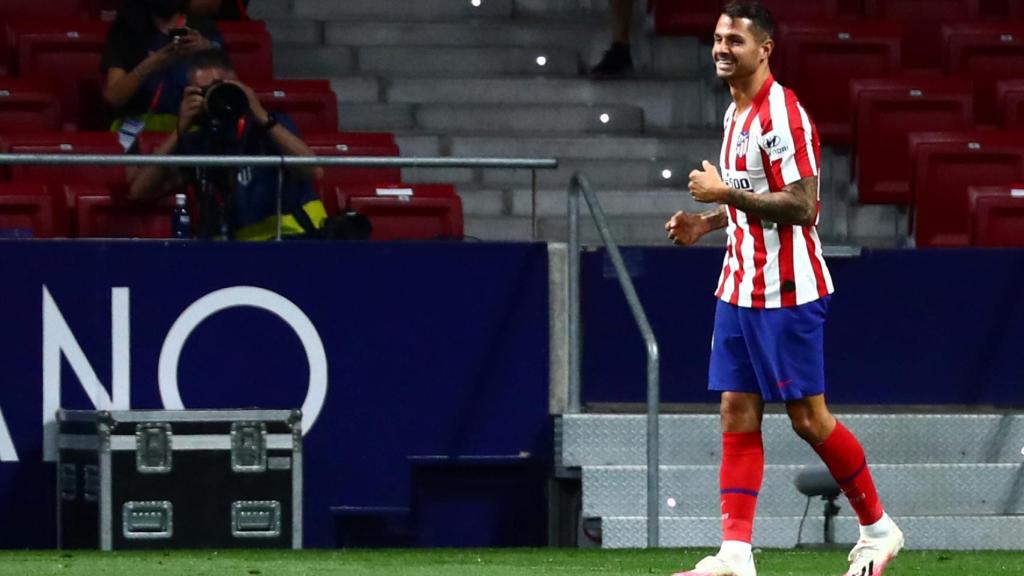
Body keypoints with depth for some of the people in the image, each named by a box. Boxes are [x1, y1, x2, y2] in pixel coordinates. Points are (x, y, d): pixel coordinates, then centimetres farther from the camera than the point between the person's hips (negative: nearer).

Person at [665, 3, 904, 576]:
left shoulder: (782, 115, -17)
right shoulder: (737, 114, 13)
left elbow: (801, 206, -23)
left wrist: (724, 193, -20)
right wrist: (707, 222, 11)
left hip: (786, 292, -9)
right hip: (739, 287, 9)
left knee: (808, 417, -1)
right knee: (738, 414, 2)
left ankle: (879, 529, 15)